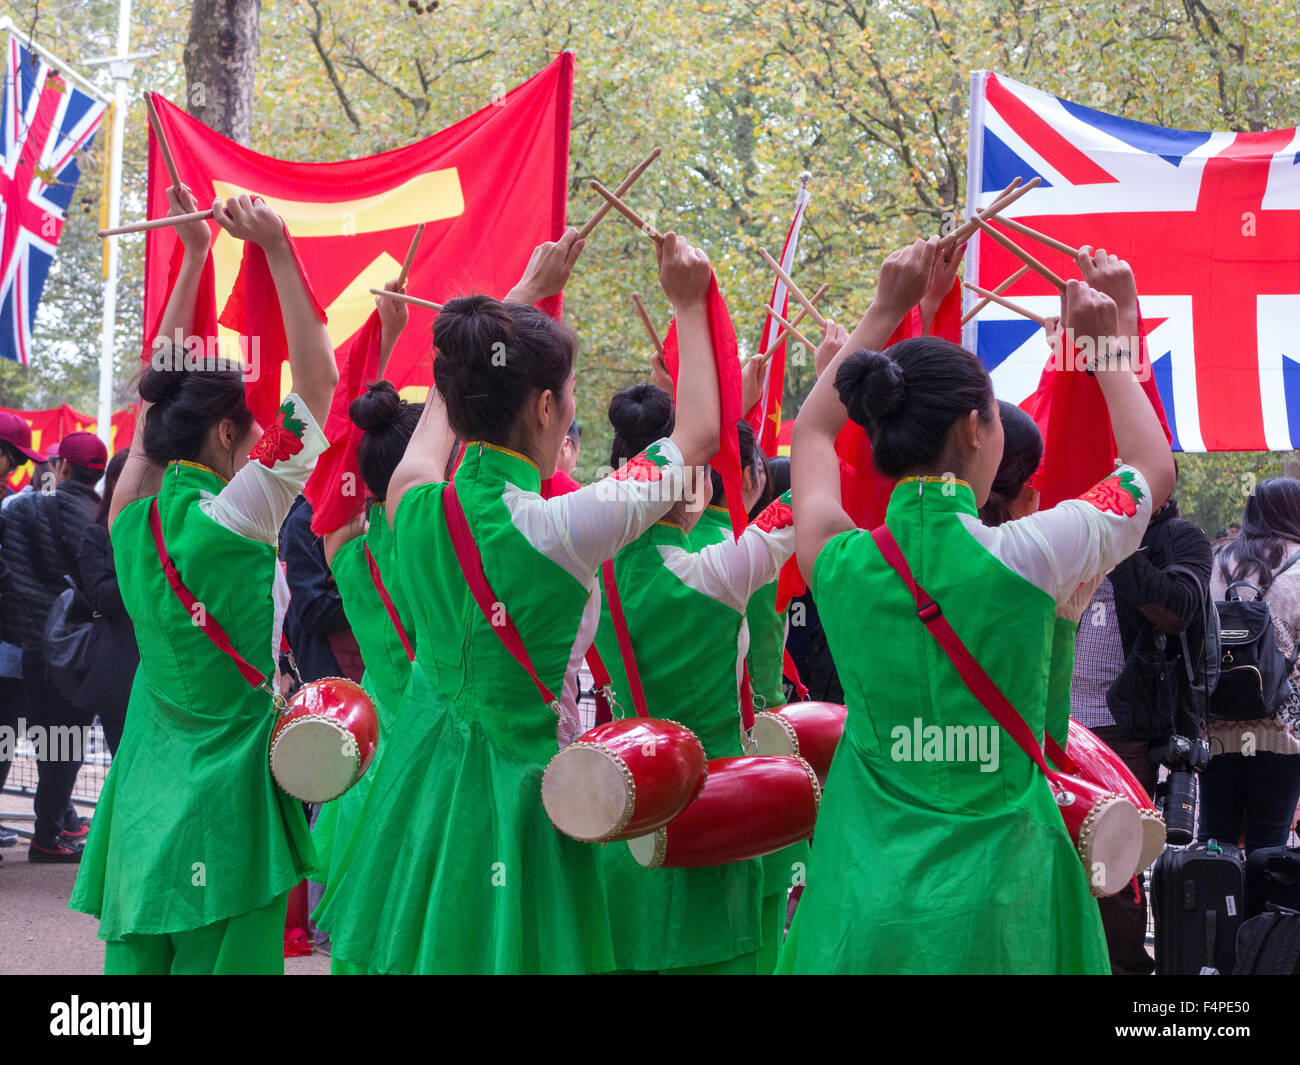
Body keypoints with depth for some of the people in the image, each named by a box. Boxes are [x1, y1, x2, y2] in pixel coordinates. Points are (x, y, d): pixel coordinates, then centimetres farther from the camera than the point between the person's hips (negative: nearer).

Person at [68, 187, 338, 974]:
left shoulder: (132, 518, 3)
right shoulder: (234, 520, -14)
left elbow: (163, 390, 14)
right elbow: (318, 384, -14)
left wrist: (194, 255, 17)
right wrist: (276, 250, -12)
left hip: (145, 800, 7)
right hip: (226, 802, -7)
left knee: (141, 952, 9)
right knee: (221, 956, -2)